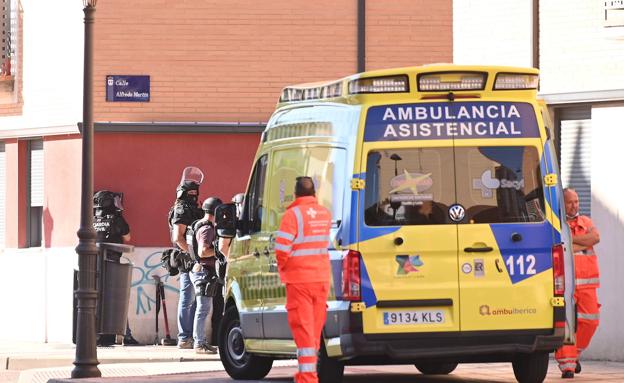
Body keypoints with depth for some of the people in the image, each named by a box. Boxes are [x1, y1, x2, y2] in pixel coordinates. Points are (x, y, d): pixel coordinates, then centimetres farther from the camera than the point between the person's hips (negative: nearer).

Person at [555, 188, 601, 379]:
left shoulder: (586, 222, 17)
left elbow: (595, 237, -3)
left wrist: (570, 238, -8)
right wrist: (584, 243, -8)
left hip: (586, 282, 5)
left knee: (589, 320, 2)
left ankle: (575, 354, 25)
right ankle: (566, 365, -9)